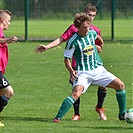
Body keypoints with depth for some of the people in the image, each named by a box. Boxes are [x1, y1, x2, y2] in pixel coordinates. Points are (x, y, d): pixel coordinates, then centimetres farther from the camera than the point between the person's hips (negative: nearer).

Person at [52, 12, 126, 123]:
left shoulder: (92, 33, 3)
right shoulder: (73, 41, -13)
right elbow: (67, 59, -6)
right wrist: (71, 71, -21)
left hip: (98, 70, 6)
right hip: (83, 73, -6)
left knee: (120, 85, -4)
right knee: (76, 93, -30)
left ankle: (122, 114, 12)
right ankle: (58, 118, -26)